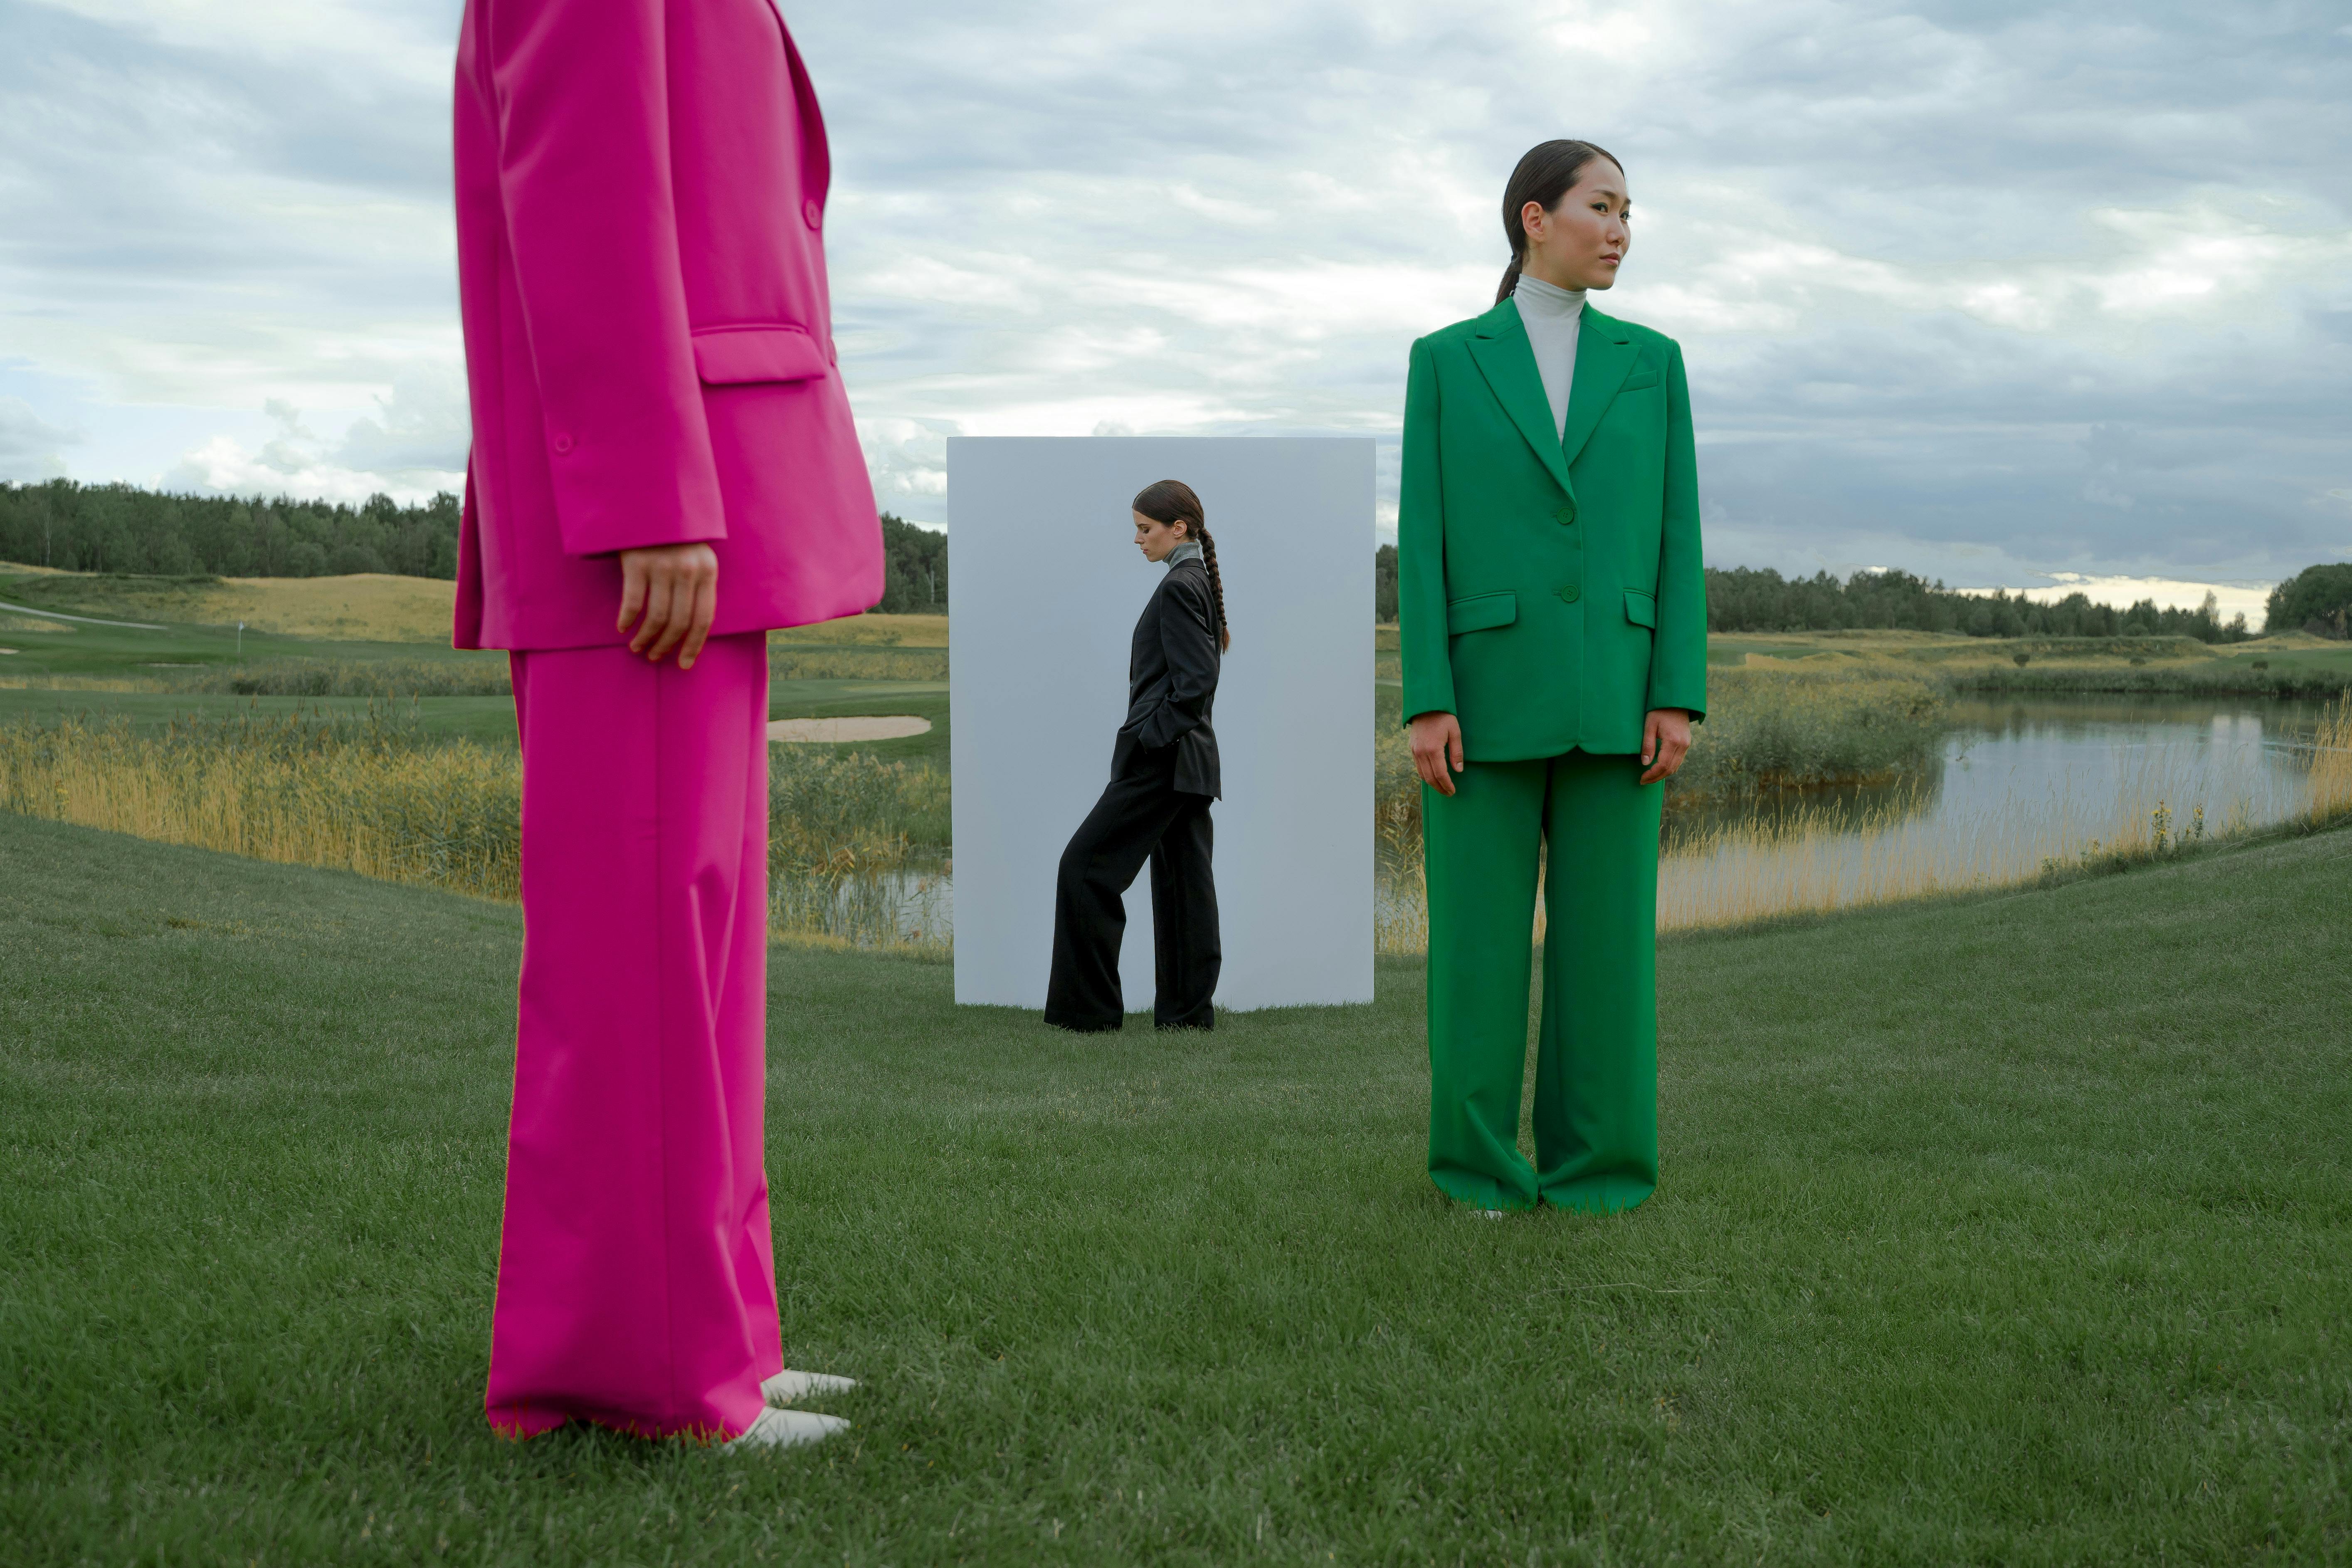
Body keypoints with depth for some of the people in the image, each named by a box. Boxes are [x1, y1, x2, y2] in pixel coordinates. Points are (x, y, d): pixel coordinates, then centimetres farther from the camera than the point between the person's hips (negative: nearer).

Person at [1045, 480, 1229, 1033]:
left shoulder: (1177, 587, -13)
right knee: (1184, 878, 9)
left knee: (1087, 864, -6)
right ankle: (1189, 1008, 11)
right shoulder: (1199, 581, 16)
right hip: (1189, 758, 10)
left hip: (1162, 759, -10)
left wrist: (1152, 739, -16)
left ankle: (1087, 1007, -4)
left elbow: (1195, 681, -20)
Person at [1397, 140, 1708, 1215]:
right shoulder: (1445, 361, 4)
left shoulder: (1651, 362, 9)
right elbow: (1423, 538, -1)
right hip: (1488, 686, -2)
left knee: (1607, 932, 2)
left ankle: (1597, 1161, 13)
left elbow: (1674, 536, 5)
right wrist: (1425, 703, -9)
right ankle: (1480, 1159, 13)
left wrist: (1678, 696, -5)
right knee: (1481, 933, 1)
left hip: (1611, 691, 2)